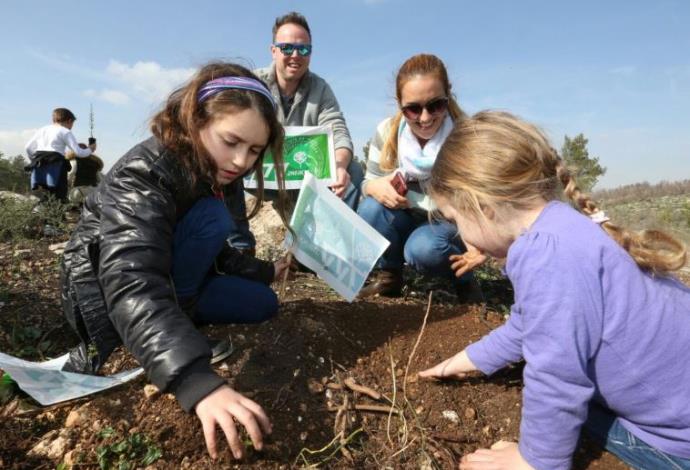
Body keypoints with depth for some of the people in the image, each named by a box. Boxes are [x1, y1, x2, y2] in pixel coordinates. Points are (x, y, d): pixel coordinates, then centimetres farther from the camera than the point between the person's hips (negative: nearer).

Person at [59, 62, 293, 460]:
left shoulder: (212, 175, -3)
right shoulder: (144, 173, -30)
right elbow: (132, 284, -46)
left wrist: (263, 271, 7)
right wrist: (198, 381, -58)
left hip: (168, 282, 8)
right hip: (104, 295, -7)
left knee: (262, 304, 4)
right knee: (211, 215, -28)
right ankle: (108, 351, -18)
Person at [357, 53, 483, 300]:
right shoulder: (386, 132, -11)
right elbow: (369, 182, -3)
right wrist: (376, 186, -29)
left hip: (452, 224, -3)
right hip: (406, 222, 3)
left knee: (424, 248, -34)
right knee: (371, 207, -26)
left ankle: (463, 276, 0)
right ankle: (387, 275, -2)